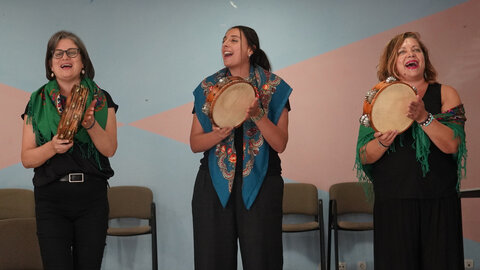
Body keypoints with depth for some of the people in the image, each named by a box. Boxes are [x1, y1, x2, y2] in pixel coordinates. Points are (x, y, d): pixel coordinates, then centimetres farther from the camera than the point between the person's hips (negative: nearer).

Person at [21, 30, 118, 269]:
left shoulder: (101, 99, 6)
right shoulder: (38, 102, 4)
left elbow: (109, 149, -3)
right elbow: (27, 159, 1)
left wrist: (91, 124, -19)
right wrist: (52, 146, -17)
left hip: (92, 197, 1)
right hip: (51, 198, -1)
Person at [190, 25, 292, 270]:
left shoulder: (274, 87, 2)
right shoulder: (208, 87, 8)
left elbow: (280, 144, -3)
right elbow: (194, 143, 7)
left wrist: (257, 115, -18)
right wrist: (219, 134, -13)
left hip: (259, 185, -2)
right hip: (214, 184, 2)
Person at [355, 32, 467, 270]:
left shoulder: (445, 94, 6)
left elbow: (452, 144, -9)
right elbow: (364, 157, 1)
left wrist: (423, 117, -22)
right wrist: (383, 142, -19)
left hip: (439, 205, 0)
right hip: (392, 204, 0)